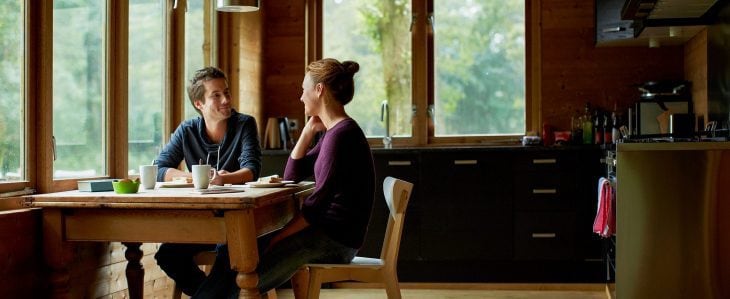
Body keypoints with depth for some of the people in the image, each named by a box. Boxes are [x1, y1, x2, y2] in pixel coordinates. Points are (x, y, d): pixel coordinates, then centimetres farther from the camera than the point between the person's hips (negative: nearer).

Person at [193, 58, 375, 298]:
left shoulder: (341, 134, -16)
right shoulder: (334, 132, 15)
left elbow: (318, 203, -20)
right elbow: (291, 175, 19)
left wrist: (278, 238, -15)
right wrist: (309, 131, 10)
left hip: (335, 240, -9)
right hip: (326, 232, 9)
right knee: (232, 254, 0)